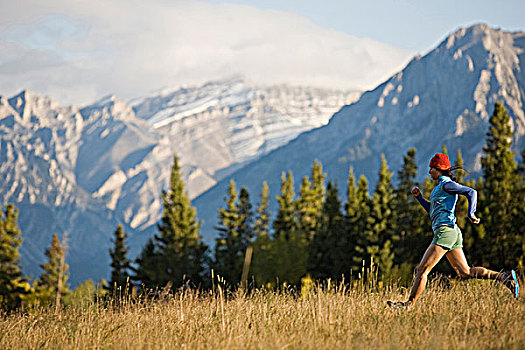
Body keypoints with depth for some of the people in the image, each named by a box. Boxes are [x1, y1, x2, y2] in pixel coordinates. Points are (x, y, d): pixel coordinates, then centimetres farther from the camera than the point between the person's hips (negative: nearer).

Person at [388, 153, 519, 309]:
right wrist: (419, 197, 19)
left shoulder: (447, 185, -7)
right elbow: (432, 210, 31)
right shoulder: (440, 186, 22)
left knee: (421, 270, -8)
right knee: (465, 273, 7)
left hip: (445, 231, -10)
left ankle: (409, 304, -6)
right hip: (452, 232, 10)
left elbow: (471, 192, -15)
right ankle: (504, 277, 1)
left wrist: (470, 214, -25)